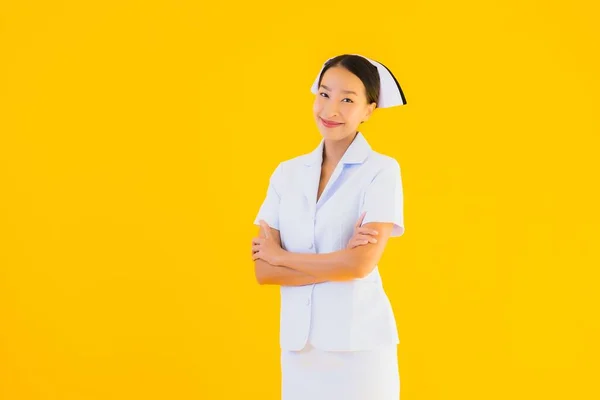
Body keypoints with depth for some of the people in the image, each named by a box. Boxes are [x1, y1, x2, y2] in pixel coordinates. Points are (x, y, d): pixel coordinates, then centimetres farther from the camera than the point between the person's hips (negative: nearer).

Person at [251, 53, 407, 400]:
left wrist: (280, 255, -5)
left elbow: (361, 264, -16)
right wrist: (339, 261, -13)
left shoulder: (381, 170, -7)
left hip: (359, 344, -3)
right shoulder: (287, 173, 5)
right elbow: (262, 270, -1)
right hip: (298, 344, 4)